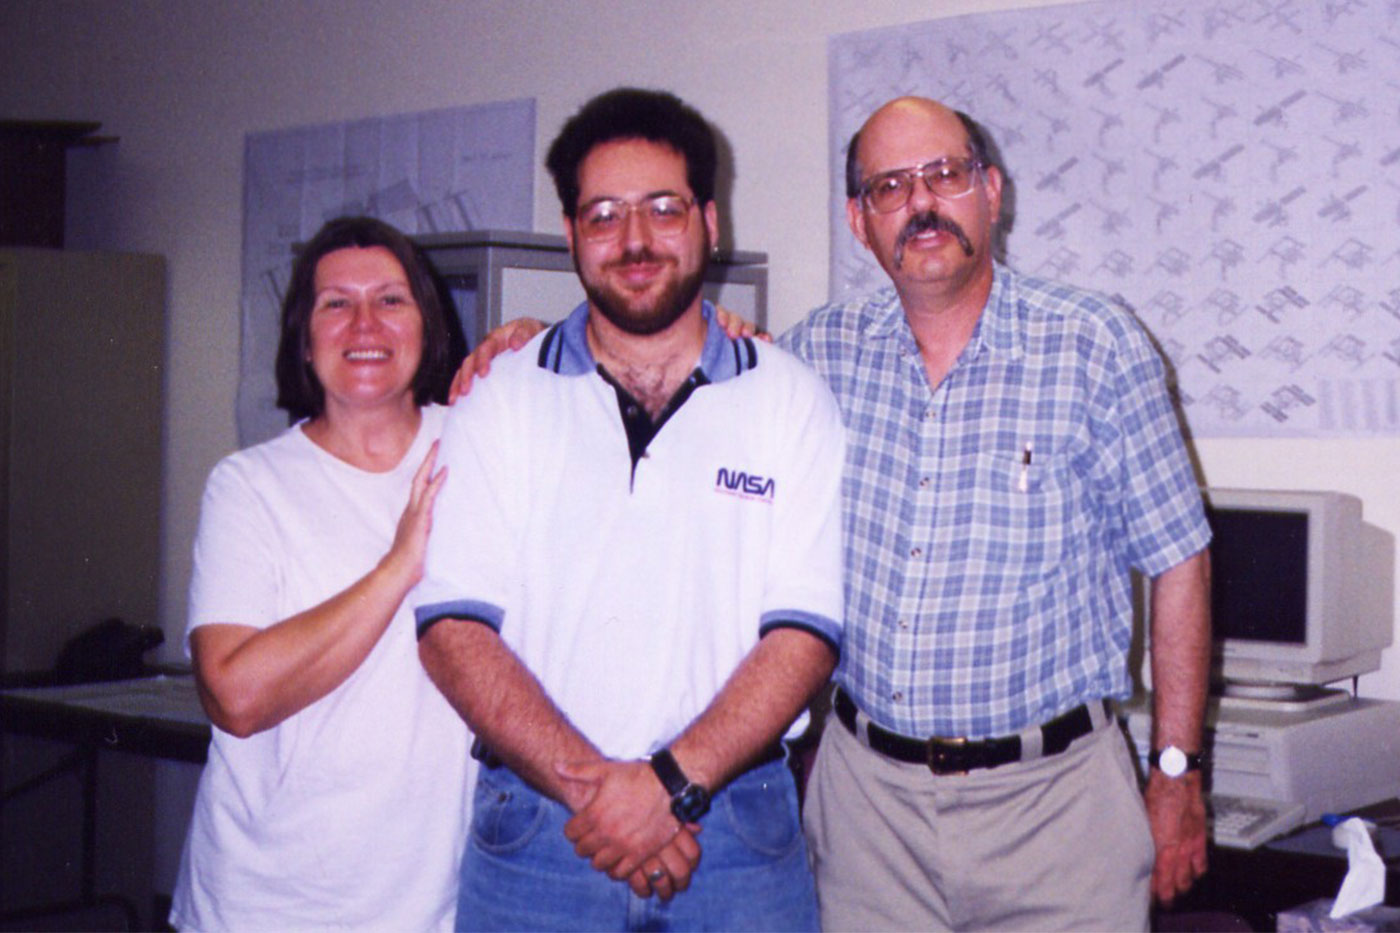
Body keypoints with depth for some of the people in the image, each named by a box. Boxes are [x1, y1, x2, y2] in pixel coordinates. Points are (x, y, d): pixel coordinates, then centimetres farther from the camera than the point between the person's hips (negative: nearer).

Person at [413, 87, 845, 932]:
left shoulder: (792, 401, 4)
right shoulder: (502, 401, 4)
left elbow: (806, 631, -4)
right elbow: (452, 626, -4)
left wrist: (672, 782, -16)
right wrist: (592, 788, -15)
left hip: (739, 838, 0)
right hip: (533, 835, 0)